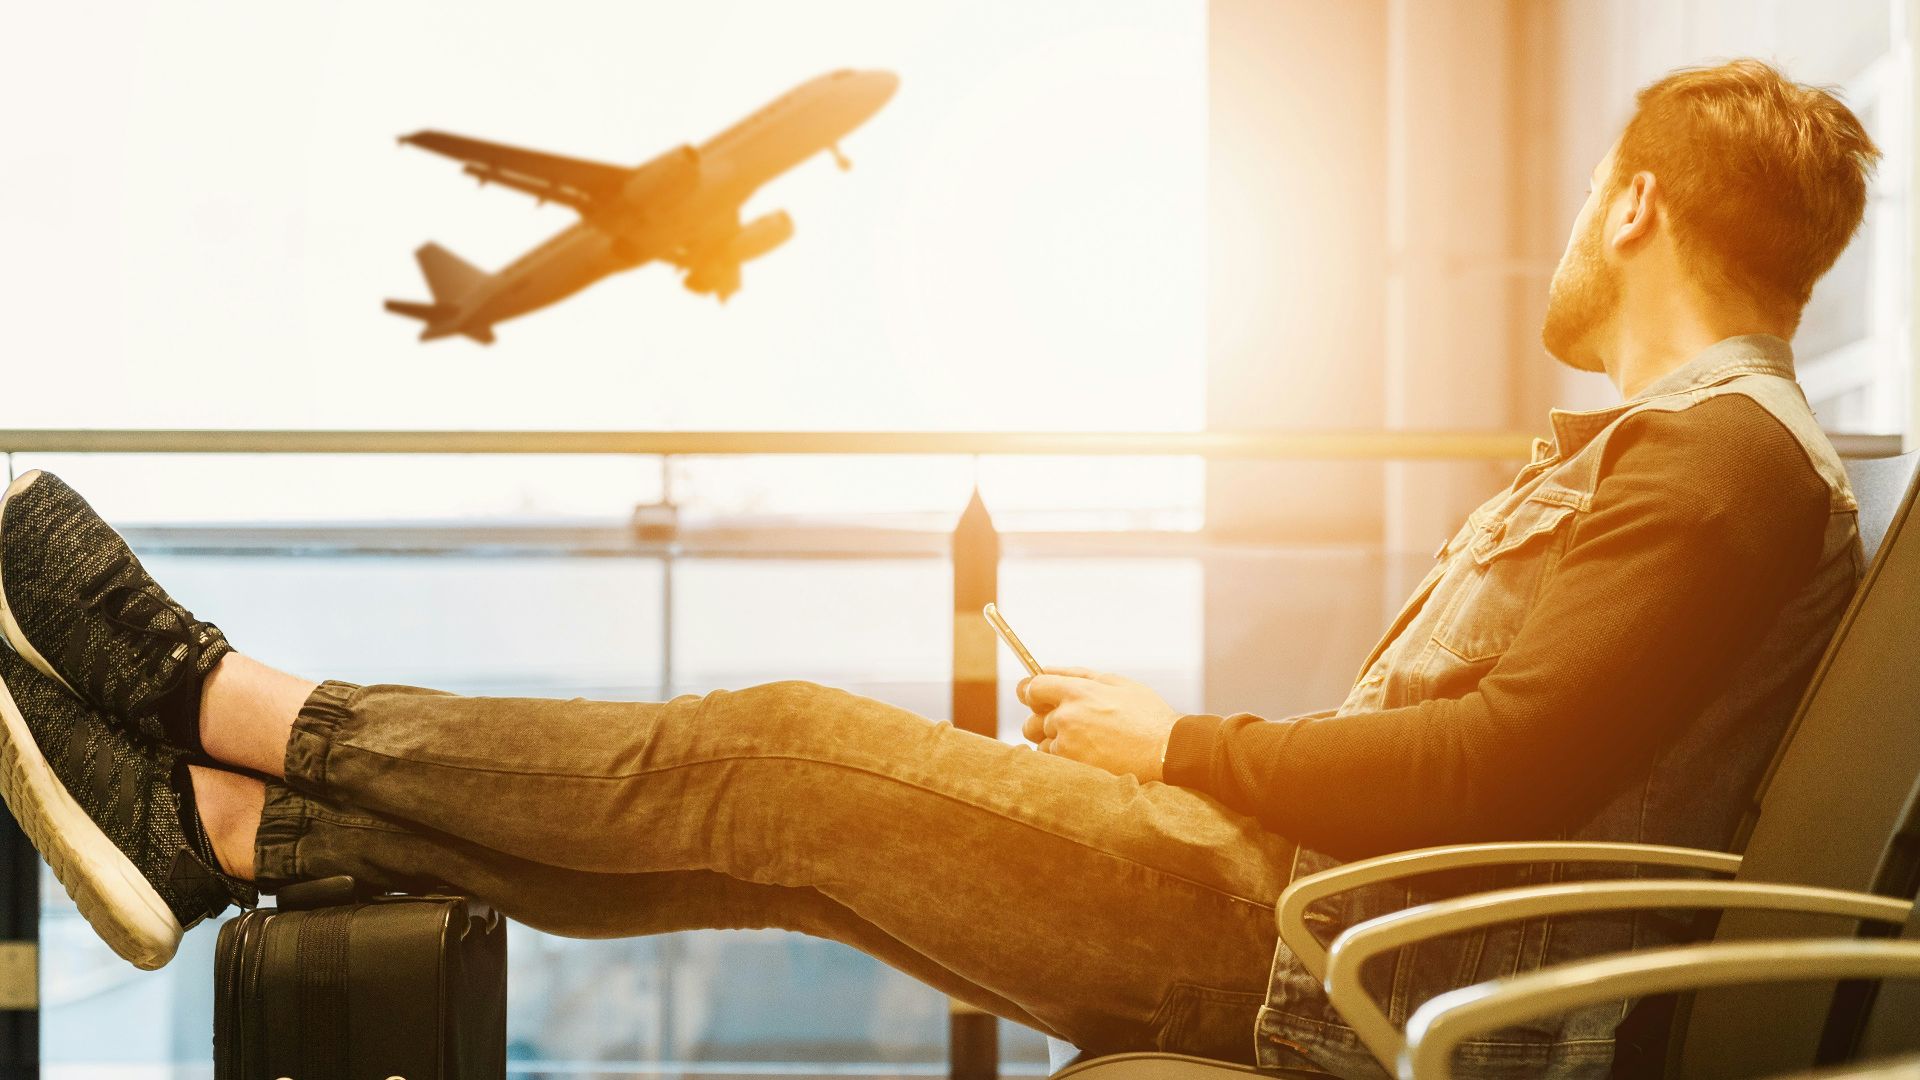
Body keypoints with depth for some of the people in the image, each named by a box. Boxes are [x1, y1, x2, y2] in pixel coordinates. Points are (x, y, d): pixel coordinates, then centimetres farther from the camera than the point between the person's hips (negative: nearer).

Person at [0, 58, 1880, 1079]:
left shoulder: (1733, 461, -11)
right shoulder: (1651, 445, 22)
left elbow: (1507, 764, -22)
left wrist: (1179, 747, -11)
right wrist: (1166, 746, 9)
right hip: (1316, 909, 9)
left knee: (783, 750, -10)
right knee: (774, 815, 1)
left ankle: (231, 705, 2)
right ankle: (220, 827, 6)